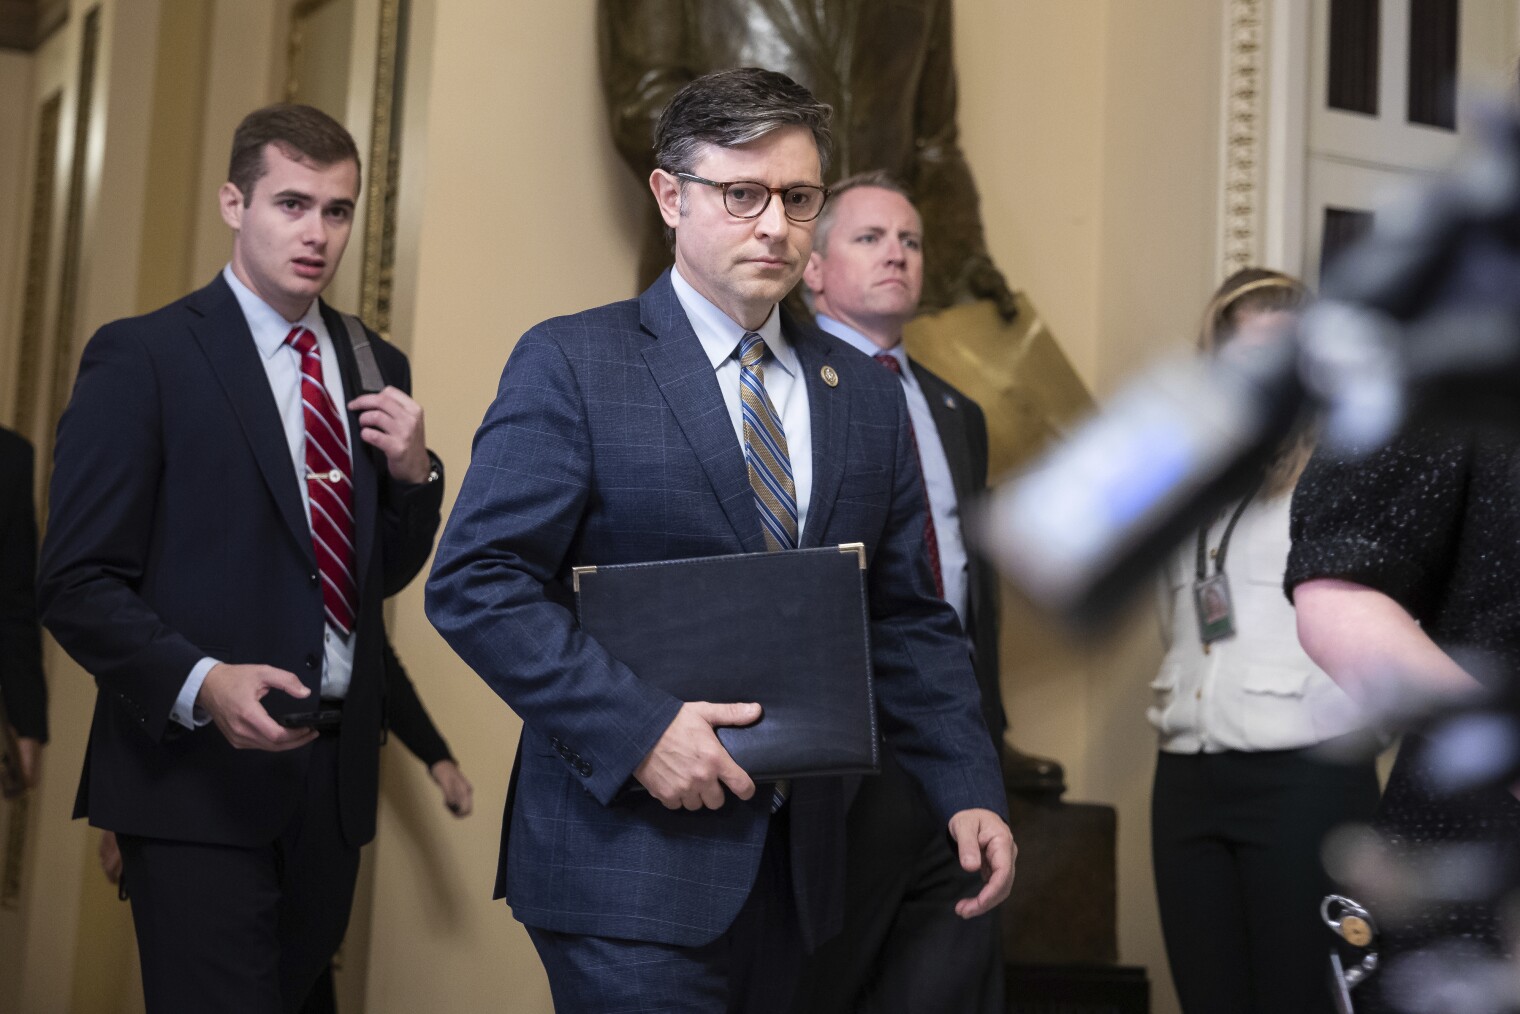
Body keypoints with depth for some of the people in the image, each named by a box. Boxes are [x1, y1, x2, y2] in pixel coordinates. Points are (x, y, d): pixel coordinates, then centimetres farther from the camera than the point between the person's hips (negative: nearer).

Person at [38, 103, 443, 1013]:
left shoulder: (376, 366, 12)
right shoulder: (141, 357, -6)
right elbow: (79, 587, -9)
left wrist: (413, 472, -2)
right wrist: (202, 684, -24)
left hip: (336, 775, 6)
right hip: (205, 777, -6)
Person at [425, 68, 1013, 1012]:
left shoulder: (867, 394, 11)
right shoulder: (572, 364, -5)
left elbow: (909, 619, 13)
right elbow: (476, 582, -11)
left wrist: (971, 793, 1)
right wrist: (637, 725, -20)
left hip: (796, 865, 6)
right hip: (631, 859, -5)